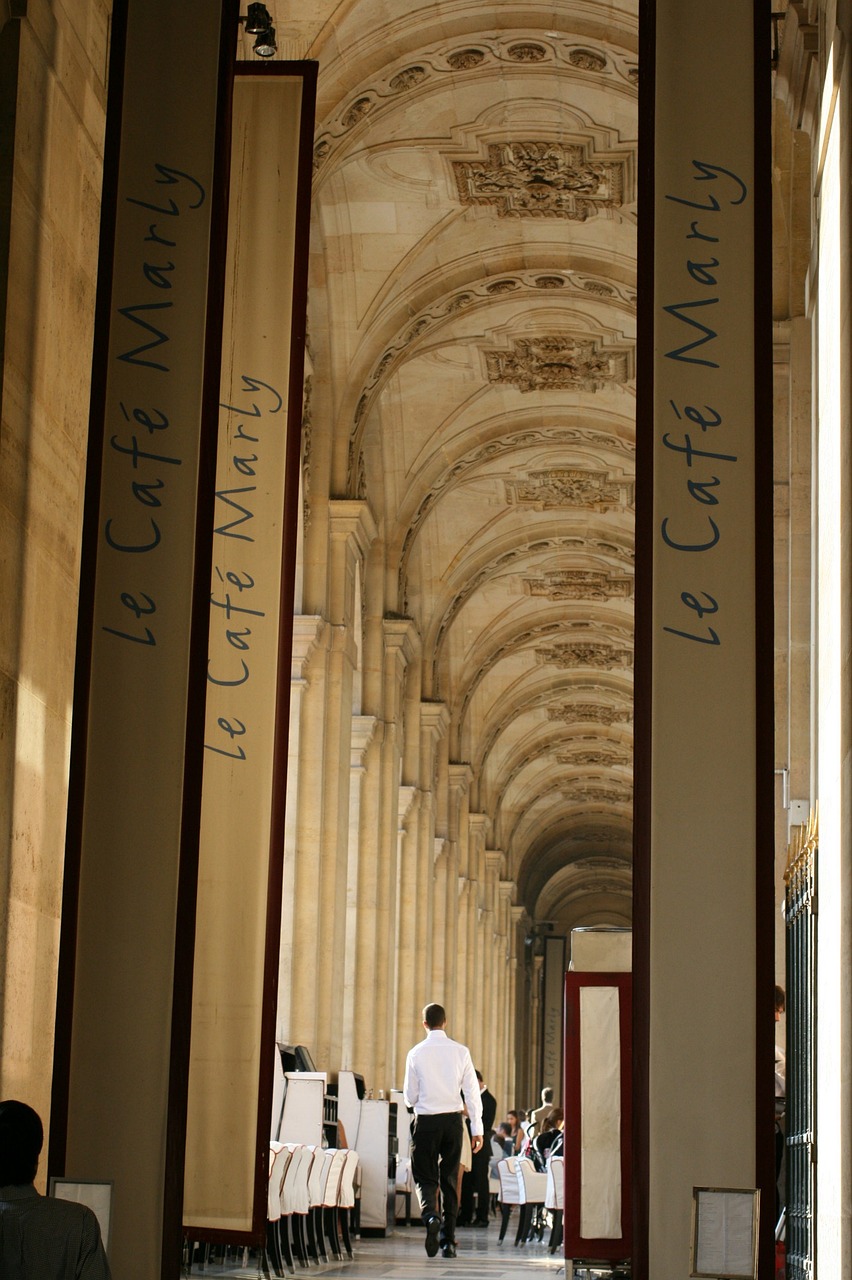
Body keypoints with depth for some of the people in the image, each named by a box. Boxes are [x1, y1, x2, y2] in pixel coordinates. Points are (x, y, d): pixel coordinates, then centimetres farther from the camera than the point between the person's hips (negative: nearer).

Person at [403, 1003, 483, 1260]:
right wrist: (477, 1129, 3)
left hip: (426, 1122, -2)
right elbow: (472, 1092, -2)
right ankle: (448, 1240, 12)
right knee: (450, 1179, 11)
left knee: (425, 1177, 7)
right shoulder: (461, 1051, -1)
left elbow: (410, 1098, 0)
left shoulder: (416, 1054, -5)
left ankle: (431, 1216, -24)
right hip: (453, 1119, 2)